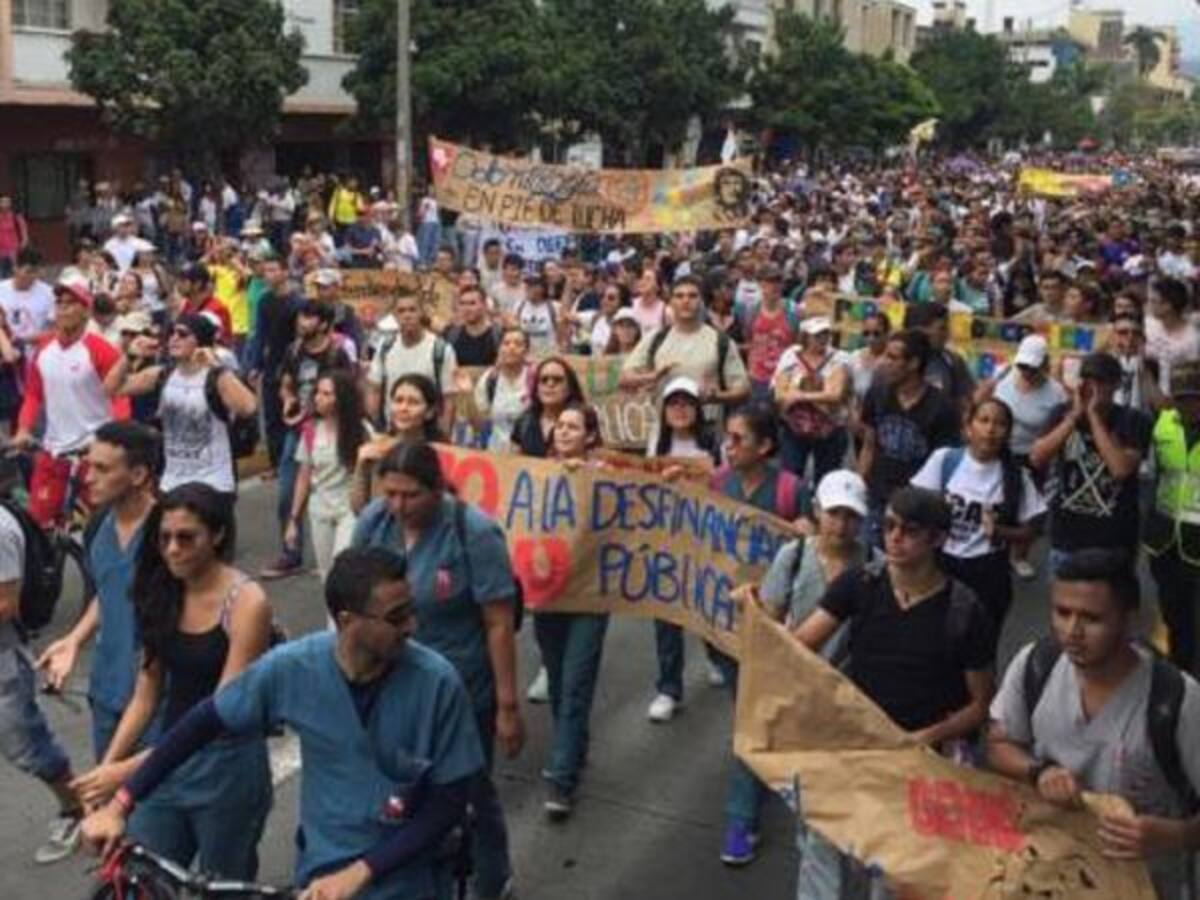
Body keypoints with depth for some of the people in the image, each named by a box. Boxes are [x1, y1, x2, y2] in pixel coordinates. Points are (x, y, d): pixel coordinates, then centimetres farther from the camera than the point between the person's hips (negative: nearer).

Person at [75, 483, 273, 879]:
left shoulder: (246, 602, -16)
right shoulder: (162, 595, 3)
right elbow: (145, 696, 5)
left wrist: (127, 770, -25)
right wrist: (106, 765, -5)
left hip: (227, 768, -5)